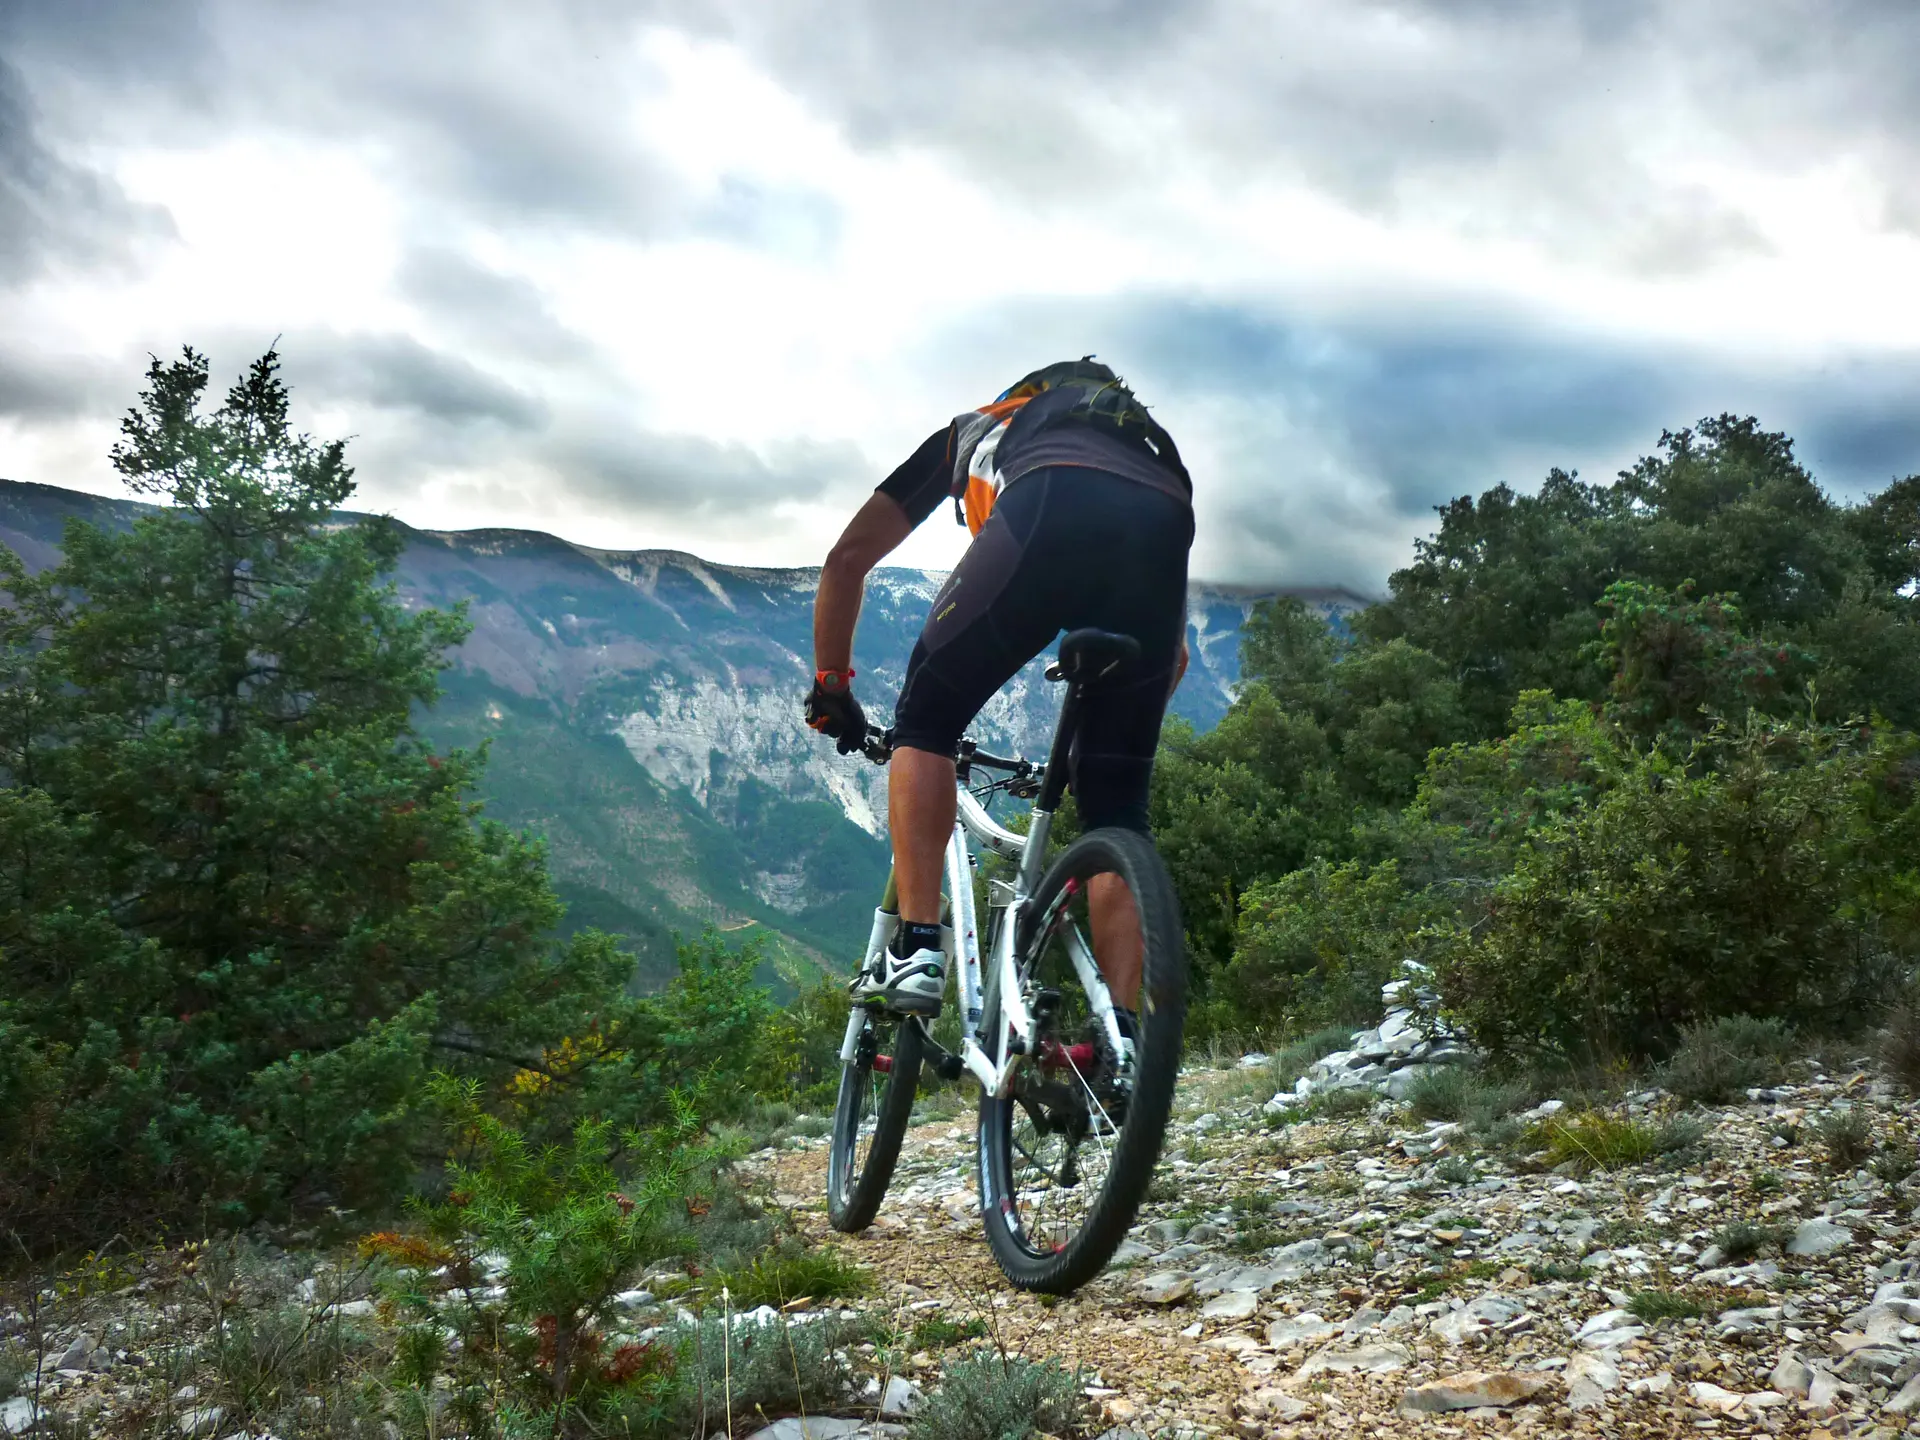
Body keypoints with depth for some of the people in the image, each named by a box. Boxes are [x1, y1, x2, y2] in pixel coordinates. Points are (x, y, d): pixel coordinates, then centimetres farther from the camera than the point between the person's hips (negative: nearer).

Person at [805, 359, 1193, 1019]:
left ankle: (915, 952, 3)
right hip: (1164, 526, 3)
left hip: (1049, 508, -3)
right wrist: (1093, 751, 53)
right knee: (1117, 810, 11)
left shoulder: (967, 433, 41)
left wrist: (831, 686, 40)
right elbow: (1174, 658, 44)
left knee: (926, 721, 16)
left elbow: (846, 560, 32)